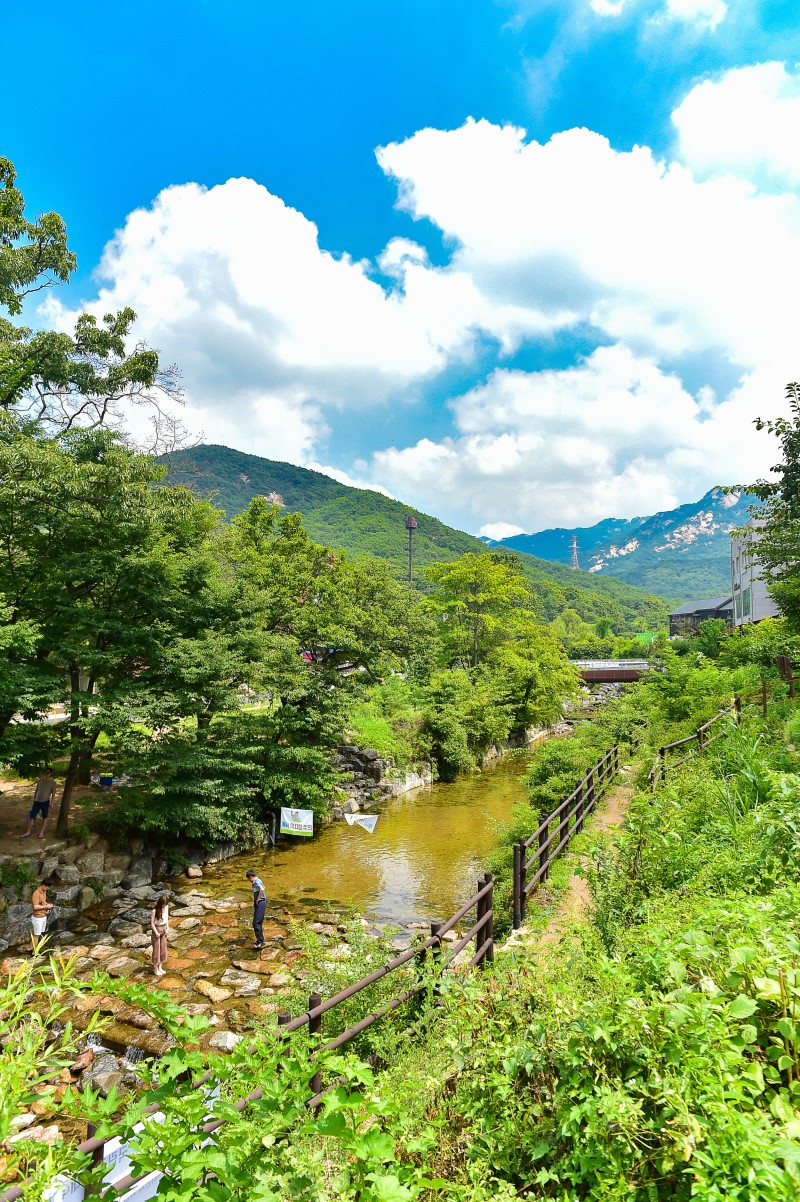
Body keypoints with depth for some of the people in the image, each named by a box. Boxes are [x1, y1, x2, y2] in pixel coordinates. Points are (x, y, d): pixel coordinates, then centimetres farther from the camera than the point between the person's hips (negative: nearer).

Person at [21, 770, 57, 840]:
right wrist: (34, 800, 14)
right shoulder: (40, 781, 6)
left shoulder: (52, 783, -6)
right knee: (31, 817, 2)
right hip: (37, 801, 3)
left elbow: (53, 794, -5)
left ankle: (42, 832, 20)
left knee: (44, 817, 8)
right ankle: (28, 832, 12)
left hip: (45, 802, -3)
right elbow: (36, 791, 14)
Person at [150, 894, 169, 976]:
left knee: (163, 948, 14)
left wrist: (167, 928, -1)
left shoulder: (166, 907, -7)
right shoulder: (154, 910, -24)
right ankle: (155, 969, 20)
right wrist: (156, 933, -18)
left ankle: (160, 967, 29)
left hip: (163, 929, 6)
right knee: (156, 949, 6)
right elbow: (152, 923, -16)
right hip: (156, 929, -5)